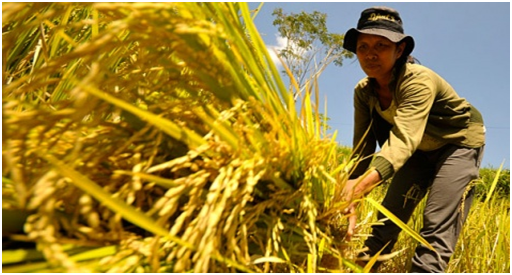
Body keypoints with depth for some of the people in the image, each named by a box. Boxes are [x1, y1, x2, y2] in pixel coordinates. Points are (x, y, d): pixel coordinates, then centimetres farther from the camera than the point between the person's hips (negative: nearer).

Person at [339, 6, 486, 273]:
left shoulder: (419, 81, -34)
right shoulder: (363, 92, -15)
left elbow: (404, 139, -49)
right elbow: (362, 150, -19)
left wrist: (360, 185, -67)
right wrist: (351, 203, -32)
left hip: (459, 143, -5)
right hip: (423, 150, 6)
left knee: (437, 229, -16)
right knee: (387, 217, 1)